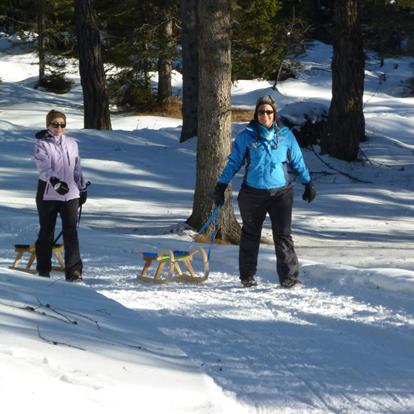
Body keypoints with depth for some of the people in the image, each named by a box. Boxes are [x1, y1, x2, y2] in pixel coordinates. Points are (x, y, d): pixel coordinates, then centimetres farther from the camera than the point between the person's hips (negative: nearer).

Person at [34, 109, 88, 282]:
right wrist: (55, 181, -35)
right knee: (46, 232, 8)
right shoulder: (42, 144, -4)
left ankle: (74, 270, -10)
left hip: (70, 194, 3)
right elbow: (43, 167, -18)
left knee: (71, 232, -7)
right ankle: (43, 268, 21)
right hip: (48, 194, -3)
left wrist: (82, 188, 21)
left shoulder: (72, 144, 11)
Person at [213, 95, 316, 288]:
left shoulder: (285, 135, 4)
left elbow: (298, 161, 14)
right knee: (250, 236, 10)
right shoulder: (246, 136, 0)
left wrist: (308, 183, 16)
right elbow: (234, 162, 6)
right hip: (252, 193, 0)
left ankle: (289, 276, -8)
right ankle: (247, 276, 21)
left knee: (283, 235, -8)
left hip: (281, 192, 0)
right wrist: (221, 186, 5)